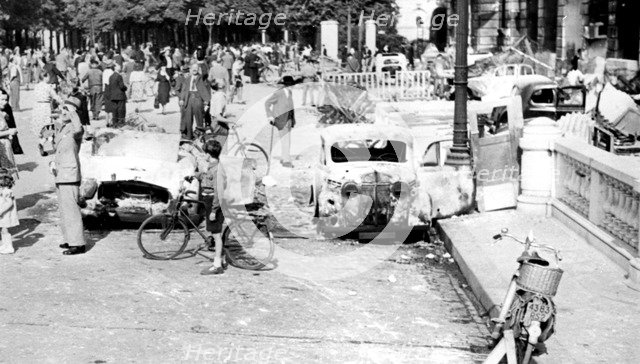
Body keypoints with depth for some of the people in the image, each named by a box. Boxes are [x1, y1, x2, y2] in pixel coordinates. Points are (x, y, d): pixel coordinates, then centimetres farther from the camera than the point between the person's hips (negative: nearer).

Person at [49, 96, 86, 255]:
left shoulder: (76, 129, -12)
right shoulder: (60, 129, 16)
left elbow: (78, 129, -40)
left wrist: (72, 110, -27)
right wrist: (53, 163, 7)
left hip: (70, 176, -9)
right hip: (60, 176, 9)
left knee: (70, 209, -10)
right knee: (64, 210, 14)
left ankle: (78, 244, -8)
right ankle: (71, 240, 23)